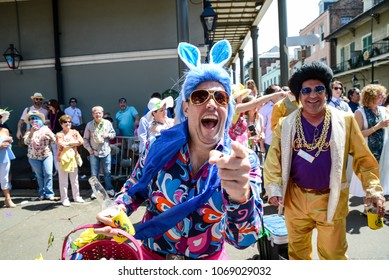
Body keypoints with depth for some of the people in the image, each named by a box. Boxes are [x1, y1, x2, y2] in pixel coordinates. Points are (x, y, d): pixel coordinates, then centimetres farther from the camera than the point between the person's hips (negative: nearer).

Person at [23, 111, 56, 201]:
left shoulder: (45, 128, 2)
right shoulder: (29, 131, 2)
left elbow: (54, 140, 1)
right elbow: (26, 142, -14)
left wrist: (50, 135, -20)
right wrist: (31, 132, -26)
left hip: (47, 155, -1)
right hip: (34, 157, 1)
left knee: (48, 174, -9)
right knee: (39, 176, 9)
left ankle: (49, 194, -3)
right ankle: (42, 193, 18)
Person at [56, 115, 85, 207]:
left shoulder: (74, 132, 7)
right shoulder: (59, 134, -5)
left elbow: (81, 141, -7)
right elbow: (62, 145, -20)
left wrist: (68, 144, -13)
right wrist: (74, 143, -10)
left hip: (73, 158, 4)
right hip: (62, 158, -4)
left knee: (75, 179, 12)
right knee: (63, 180, 2)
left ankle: (76, 196, 25)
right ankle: (64, 199, 12)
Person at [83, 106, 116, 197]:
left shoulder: (107, 123, 2)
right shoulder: (89, 125, 1)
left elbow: (113, 134, 11)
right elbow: (85, 139, 5)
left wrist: (108, 135, -9)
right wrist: (89, 148, -5)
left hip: (106, 152, 0)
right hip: (94, 152, 0)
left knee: (107, 172, 8)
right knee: (94, 174, 6)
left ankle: (109, 189, 21)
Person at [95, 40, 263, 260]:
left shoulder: (244, 160, -19)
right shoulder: (161, 145, -15)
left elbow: (243, 238, -31)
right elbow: (136, 187, 3)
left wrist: (240, 195, -50)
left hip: (209, 257, -1)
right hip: (152, 255, 1)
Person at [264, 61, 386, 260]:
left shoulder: (345, 121, -6)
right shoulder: (286, 124, -4)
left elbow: (363, 159, -3)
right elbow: (273, 159, -4)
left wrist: (373, 189, -13)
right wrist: (274, 188, -15)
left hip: (330, 200, -1)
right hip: (295, 198, 2)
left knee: (333, 254, 13)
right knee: (297, 251, 20)